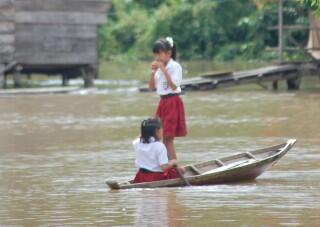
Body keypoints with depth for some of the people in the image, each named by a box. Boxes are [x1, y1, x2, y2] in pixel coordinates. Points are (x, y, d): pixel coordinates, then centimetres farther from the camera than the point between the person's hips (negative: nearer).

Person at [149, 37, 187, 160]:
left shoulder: (175, 67, -11)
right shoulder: (159, 67, 10)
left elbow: (174, 86, -21)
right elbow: (152, 87, 10)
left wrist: (164, 70, -22)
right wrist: (153, 72, -3)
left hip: (173, 103, -8)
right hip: (163, 103, 8)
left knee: (168, 137, -10)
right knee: (165, 138, 8)